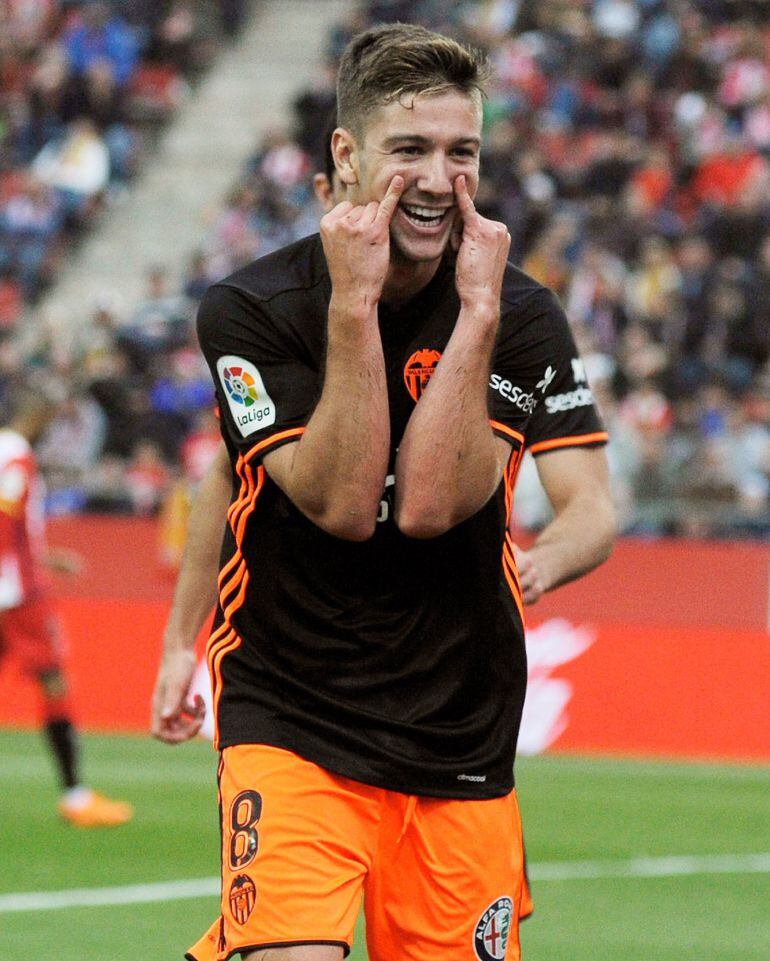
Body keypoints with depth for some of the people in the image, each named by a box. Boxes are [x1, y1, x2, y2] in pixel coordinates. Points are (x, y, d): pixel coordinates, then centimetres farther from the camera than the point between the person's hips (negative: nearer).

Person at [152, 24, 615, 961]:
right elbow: (342, 505, -18)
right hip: (289, 723, -3)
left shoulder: (522, 316, -4)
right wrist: (353, 305, -22)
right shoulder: (249, 308, -8)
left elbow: (428, 504, -13)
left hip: (461, 740, 3)